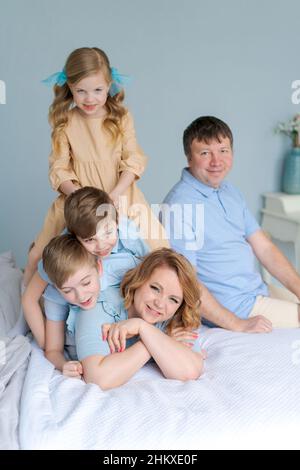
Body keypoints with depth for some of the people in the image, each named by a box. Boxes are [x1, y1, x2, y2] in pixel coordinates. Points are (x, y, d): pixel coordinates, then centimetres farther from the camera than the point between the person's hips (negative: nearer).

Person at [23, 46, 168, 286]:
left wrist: (114, 195, -18)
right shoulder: (65, 122, -1)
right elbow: (59, 170, -2)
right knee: (38, 257, -9)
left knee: (155, 244, -16)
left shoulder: (122, 118, 0)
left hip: (120, 196, 1)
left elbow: (133, 161, -3)